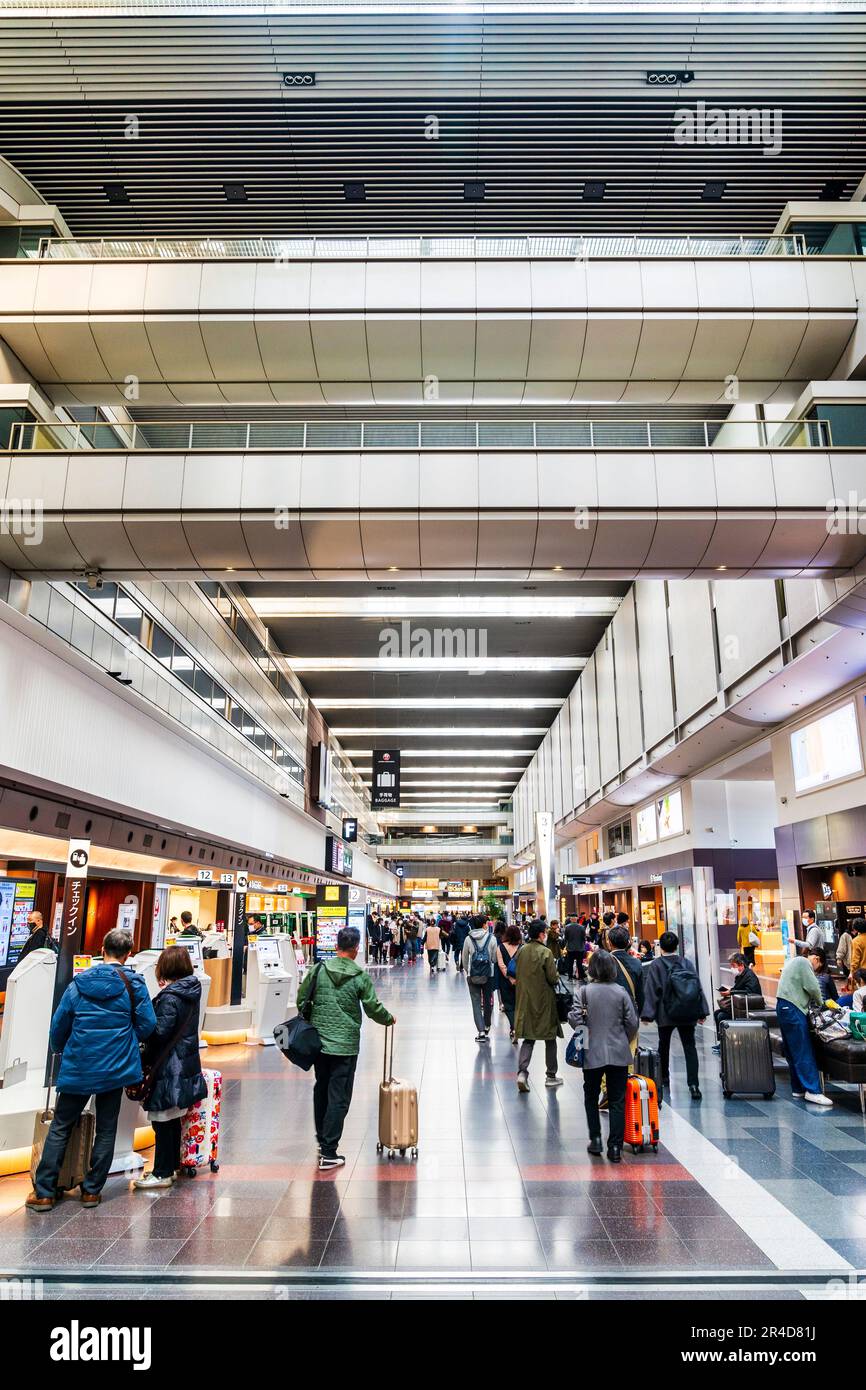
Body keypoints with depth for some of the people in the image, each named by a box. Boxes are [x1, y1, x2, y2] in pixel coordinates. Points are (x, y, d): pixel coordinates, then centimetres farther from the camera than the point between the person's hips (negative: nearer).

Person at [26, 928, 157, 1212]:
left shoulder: (78, 985, -1)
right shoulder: (133, 984, -8)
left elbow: (58, 1026, 5)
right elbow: (147, 1025, -9)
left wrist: (60, 1050, 26)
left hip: (77, 1068, 1)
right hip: (116, 1069, -1)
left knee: (60, 1128, 14)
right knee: (106, 1130, 12)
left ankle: (43, 1192, 15)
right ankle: (92, 1190, 17)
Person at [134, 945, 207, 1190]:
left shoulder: (170, 997, -19)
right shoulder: (191, 992, 5)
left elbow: (159, 1032, -21)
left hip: (169, 1069, -9)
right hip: (186, 1066, 9)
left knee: (163, 1122, 2)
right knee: (172, 1120, 18)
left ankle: (162, 1173, 11)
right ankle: (172, 1166, 28)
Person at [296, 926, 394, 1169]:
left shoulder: (319, 969, -3)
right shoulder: (361, 976, -11)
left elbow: (302, 1000, 3)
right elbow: (373, 1008, -5)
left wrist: (309, 1023, 20)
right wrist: (389, 1019, 15)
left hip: (319, 1040, 4)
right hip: (345, 1044, -4)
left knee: (321, 1090, 21)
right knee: (339, 1097, 2)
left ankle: (322, 1139, 35)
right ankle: (328, 1153, 2)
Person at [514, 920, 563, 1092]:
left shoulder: (522, 951, 1)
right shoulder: (545, 952, -17)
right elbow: (553, 979, -15)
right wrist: (556, 975, 5)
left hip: (525, 1001, 5)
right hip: (544, 1001, -5)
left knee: (528, 1038, 11)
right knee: (550, 1039, 12)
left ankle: (522, 1072, -7)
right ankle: (551, 1076, 21)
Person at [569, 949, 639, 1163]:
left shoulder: (583, 991, -11)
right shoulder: (621, 992, -6)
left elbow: (575, 1019, -15)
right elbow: (633, 1023, -2)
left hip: (593, 1053, -1)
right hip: (619, 1054, 1)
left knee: (591, 1097, 19)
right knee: (617, 1101, 9)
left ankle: (595, 1139, 20)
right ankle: (615, 1147, 7)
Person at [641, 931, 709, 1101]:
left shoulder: (656, 965, -8)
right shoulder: (687, 963, 2)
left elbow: (651, 991, -11)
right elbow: (698, 987, 3)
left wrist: (647, 1014, -10)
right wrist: (702, 1012, 8)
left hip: (666, 1014, -2)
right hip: (687, 1015, 2)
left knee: (664, 1045, 18)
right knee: (690, 1047, 2)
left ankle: (664, 1076, 31)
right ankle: (693, 1084, -10)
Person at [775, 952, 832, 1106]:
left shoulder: (793, 962, 24)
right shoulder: (803, 962, -6)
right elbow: (813, 987, -11)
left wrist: (811, 1002, 12)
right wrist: (819, 1003, 7)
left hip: (783, 1007, 10)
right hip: (793, 1009, -10)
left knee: (793, 1053, 11)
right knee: (804, 1052, -9)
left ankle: (798, 1089, 14)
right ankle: (813, 1091, -10)